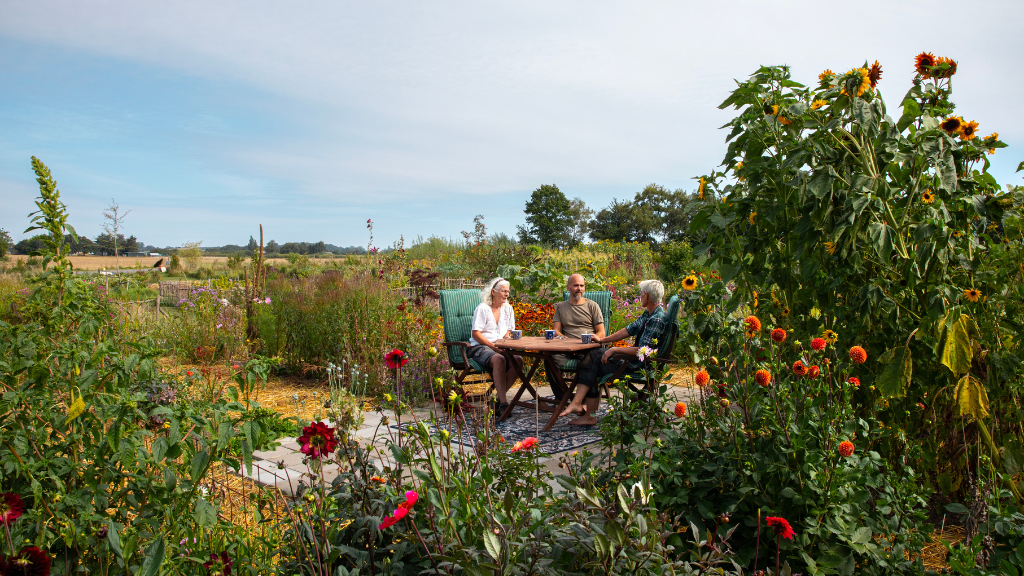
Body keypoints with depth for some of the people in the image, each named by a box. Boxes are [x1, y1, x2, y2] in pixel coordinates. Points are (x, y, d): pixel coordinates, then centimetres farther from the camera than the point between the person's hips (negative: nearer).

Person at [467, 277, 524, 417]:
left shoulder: (507, 309, 16)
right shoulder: (482, 308, -2)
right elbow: (476, 334, -8)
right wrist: (494, 346, -17)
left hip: (500, 347, 6)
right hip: (480, 347, -5)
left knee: (518, 359, -26)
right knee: (499, 359, -37)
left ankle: (500, 399, -21)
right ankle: (503, 402, -39)